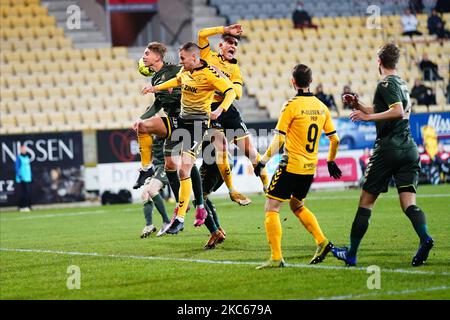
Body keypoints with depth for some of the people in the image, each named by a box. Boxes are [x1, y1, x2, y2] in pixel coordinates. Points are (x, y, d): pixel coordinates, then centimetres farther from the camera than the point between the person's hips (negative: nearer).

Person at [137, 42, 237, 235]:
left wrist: (220, 110, -33)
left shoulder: (209, 74, -12)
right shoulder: (185, 71, 10)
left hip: (198, 124, -7)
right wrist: (155, 88, 26)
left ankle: (180, 218, -7)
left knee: (184, 170, -14)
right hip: (180, 120, 7)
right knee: (141, 125, -14)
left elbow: (230, 92, -17)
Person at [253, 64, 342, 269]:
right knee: (297, 205, 26)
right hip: (310, 167, 7)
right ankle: (322, 242, 15)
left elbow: (278, 141, -14)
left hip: (291, 166, -7)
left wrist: (263, 161, -5)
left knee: (271, 208, 0)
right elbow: (334, 139, 12)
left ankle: (276, 258, -8)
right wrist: (331, 161, 27)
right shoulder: (321, 107, 6)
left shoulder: (291, 106, -11)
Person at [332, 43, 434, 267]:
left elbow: (398, 112, -22)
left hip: (388, 147, -7)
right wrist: (358, 105, 23)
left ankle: (351, 254, 9)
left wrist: (368, 116, -19)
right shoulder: (402, 84, 21)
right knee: (408, 203, -2)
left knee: (366, 201, 3)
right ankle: (425, 238, -30)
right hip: (409, 149, 7)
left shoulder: (386, 84, -7)